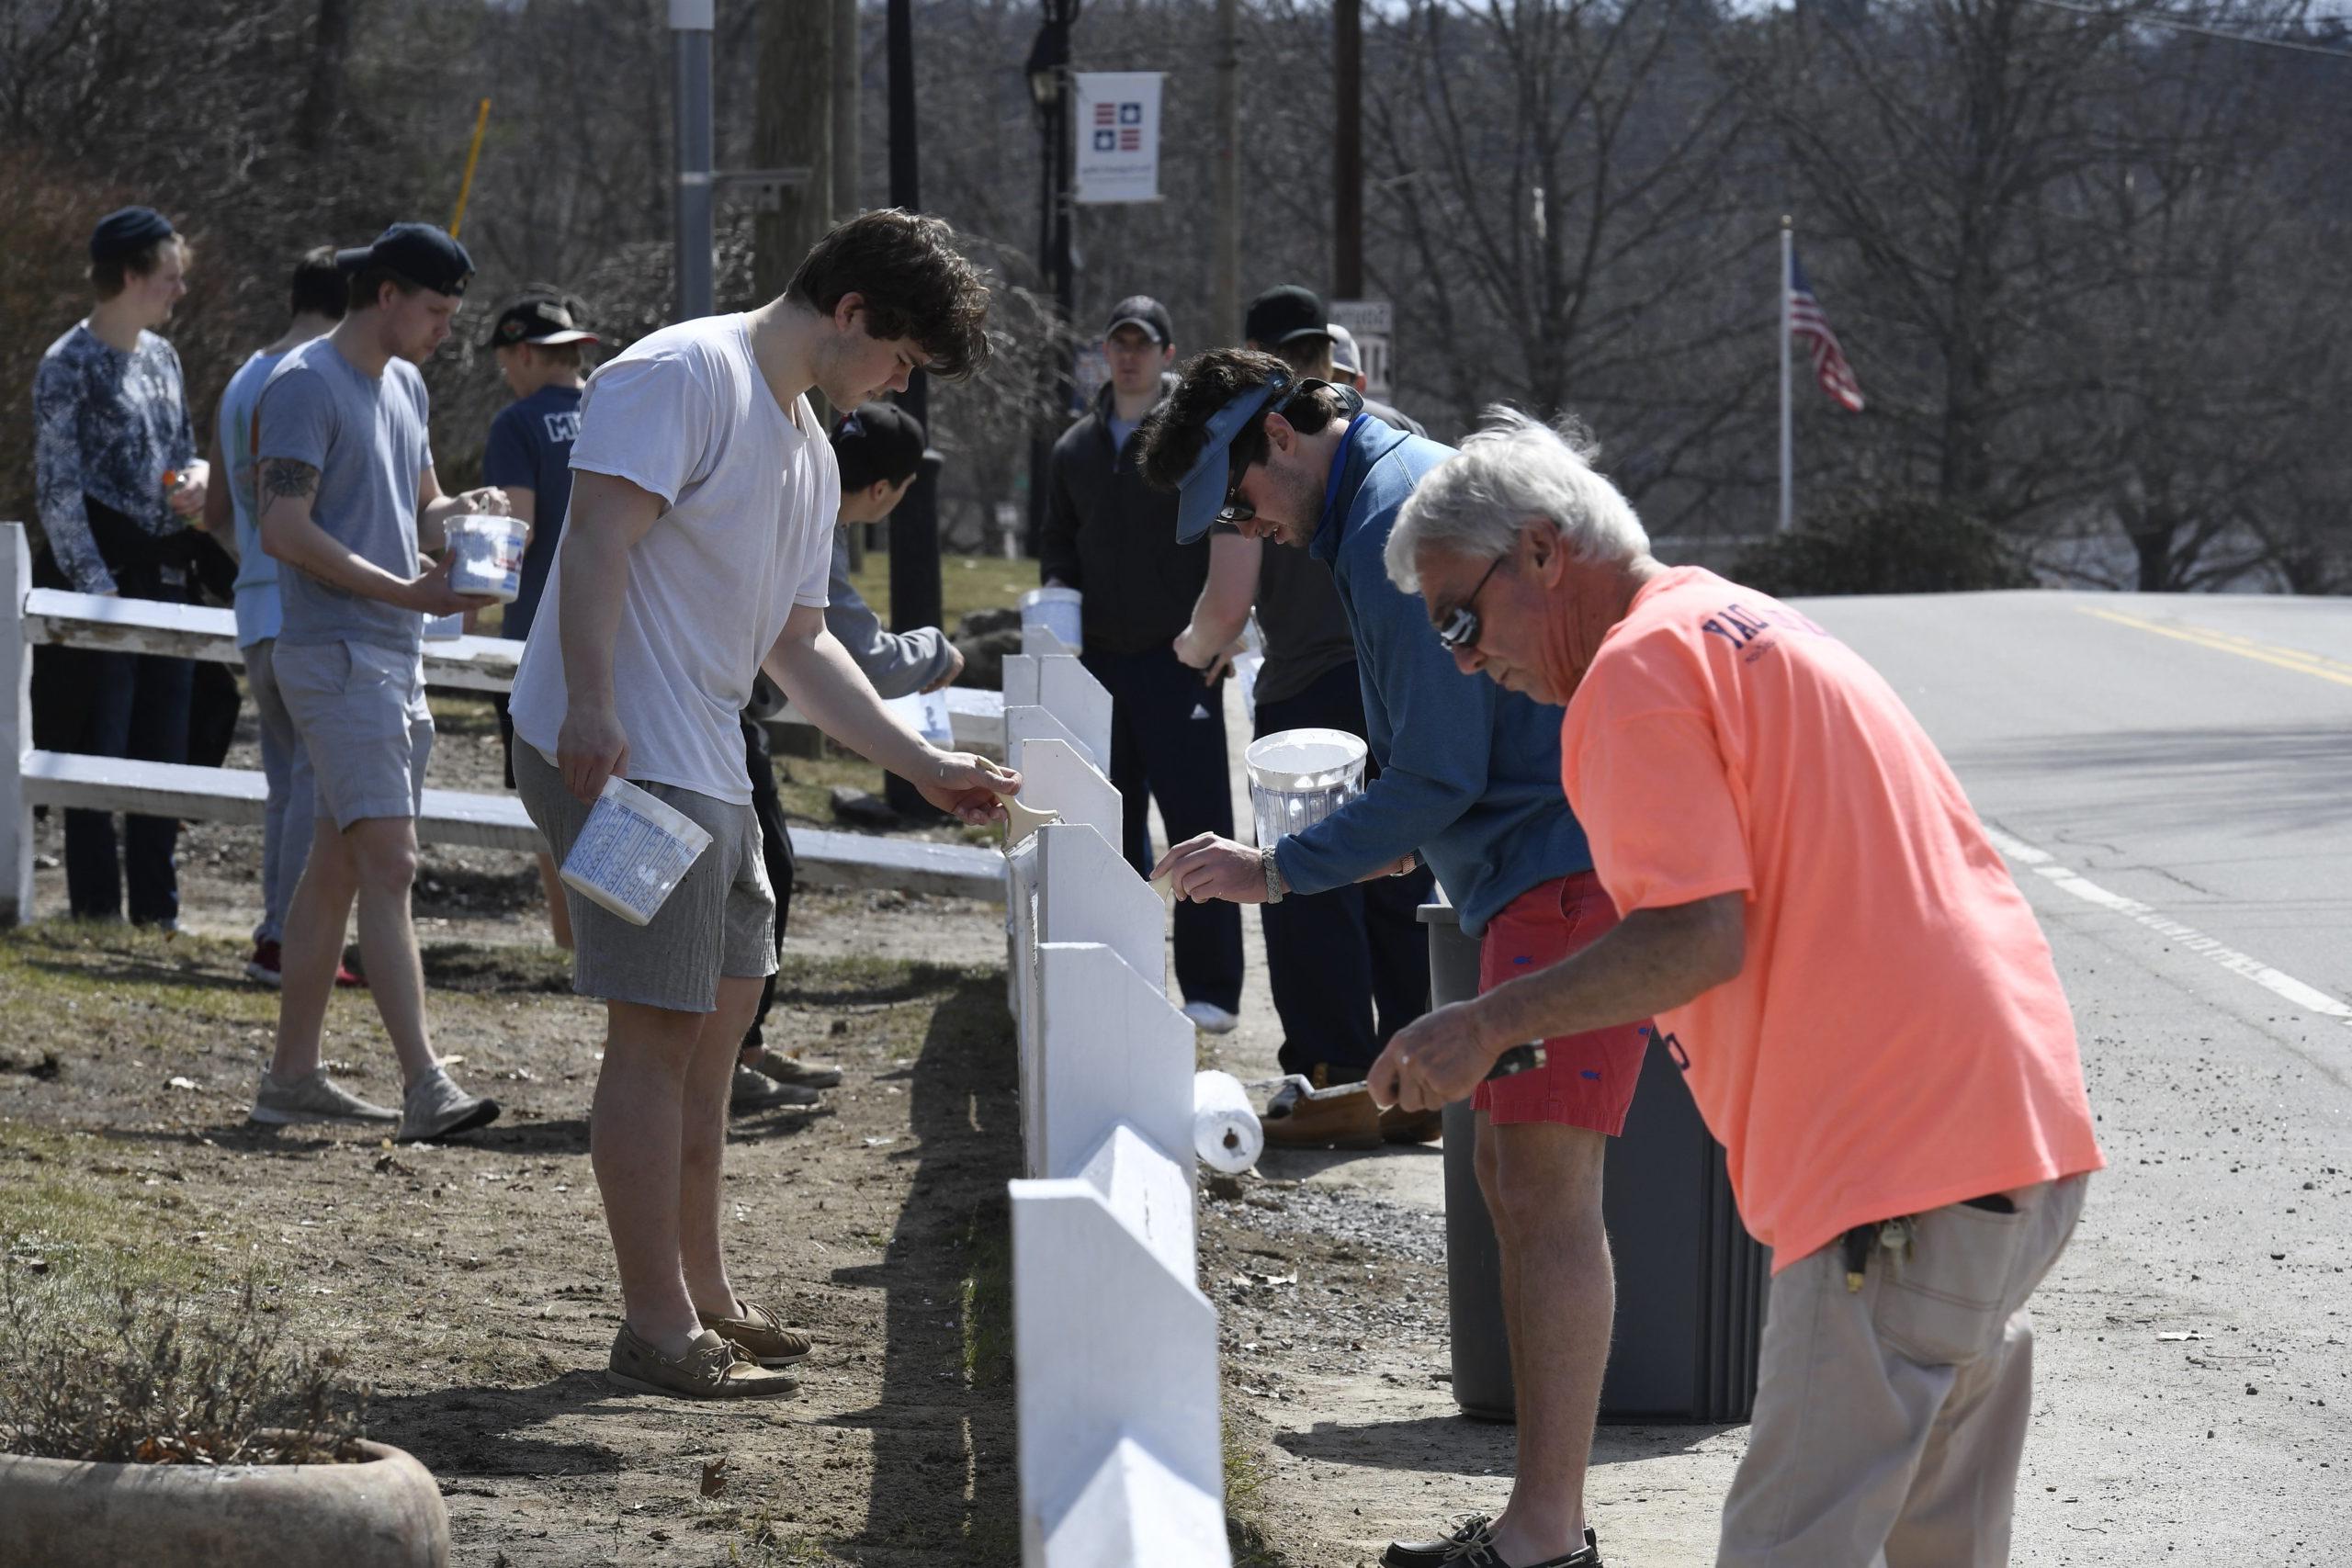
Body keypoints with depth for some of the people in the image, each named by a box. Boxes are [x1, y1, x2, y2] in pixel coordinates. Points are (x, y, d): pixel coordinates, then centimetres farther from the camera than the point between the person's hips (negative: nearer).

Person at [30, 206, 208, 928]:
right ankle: (95, 910, 0)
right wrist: (98, 587, -19)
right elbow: (58, 490, -12)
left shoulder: (160, 356, 13)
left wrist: (196, 477, 0)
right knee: (97, 750, -4)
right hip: (99, 577, -7)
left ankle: (157, 914, 16)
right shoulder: (69, 364, -9)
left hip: (163, 577, 7)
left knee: (163, 748, 9)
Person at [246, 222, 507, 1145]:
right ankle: (424, 1085, -23)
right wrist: (405, 591, -23)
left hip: (396, 655, 9)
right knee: (389, 863, -16)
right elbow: (285, 531, -18)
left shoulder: (405, 386, 16)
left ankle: (293, 1075, 17)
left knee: (338, 863, 11)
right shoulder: (305, 385, -11)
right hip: (334, 655, -9)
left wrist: (462, 513, 1)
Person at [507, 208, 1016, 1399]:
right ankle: (657, 1328, -5)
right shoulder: (682, 377, -11)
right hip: (617, 754, -10)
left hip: (704, 766, 10)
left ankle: (701, 1293, 28)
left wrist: (922, 765, 19)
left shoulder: (808, 451, 20)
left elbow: (797, 645, 23)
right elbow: (599, 538, -21)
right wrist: (591, 710, -30)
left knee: (718, 1021, 16)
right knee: (657, 1030, -9)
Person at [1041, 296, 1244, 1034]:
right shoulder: (1077, 447, 14)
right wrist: (1056, 593, 5)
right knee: (1113, 828, 9)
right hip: (1100, 657, 5)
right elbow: (1058, 541, 25)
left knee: (1197, 820, -6)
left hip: (1179, 660, -5)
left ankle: (1210, 989, -4)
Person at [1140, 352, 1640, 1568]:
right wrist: (1396, 847, 20)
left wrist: (1276, 871, -9)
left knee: (1546, 1190, -11)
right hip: (1546, 872, 11)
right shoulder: (1408, 490, 20)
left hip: (1567, 872, -11)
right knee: (1510, 1179, 12)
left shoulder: (1396, 521, -14)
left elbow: (1438, 776, -17)